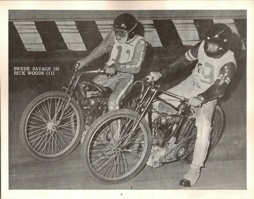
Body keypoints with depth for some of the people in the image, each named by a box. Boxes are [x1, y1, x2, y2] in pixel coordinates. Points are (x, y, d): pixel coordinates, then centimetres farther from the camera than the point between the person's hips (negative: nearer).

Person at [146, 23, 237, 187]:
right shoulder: (203, 46, -12)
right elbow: (184, 59, -3)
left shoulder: (228, 63, -25)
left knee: (203, 126, -29)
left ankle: (195, 169, -17)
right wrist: (161, 73, -11)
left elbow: (219, 87, -33)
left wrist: (201, 98, -51)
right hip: (191, 83, 6)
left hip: (208, 95, -6)